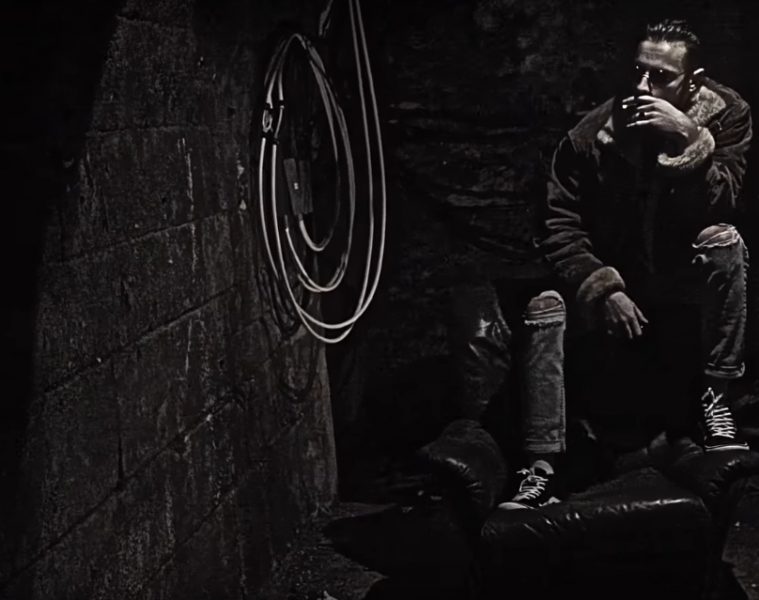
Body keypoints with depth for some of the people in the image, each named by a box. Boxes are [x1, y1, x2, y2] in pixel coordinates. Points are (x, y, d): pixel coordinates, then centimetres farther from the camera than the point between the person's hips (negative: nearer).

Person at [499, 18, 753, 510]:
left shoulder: (726, 114, -13)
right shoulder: (591, 134, -16)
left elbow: (719, 207, -24)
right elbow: (559, 227, -15)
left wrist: (689, 139, -37)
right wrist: (604, 290, -27)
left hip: (684, 271, 0)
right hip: (611, 274, 1)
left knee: (726, 241, -32)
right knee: (545, 309, -26)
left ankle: (716, 397, -21)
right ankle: (542, 470, -26)